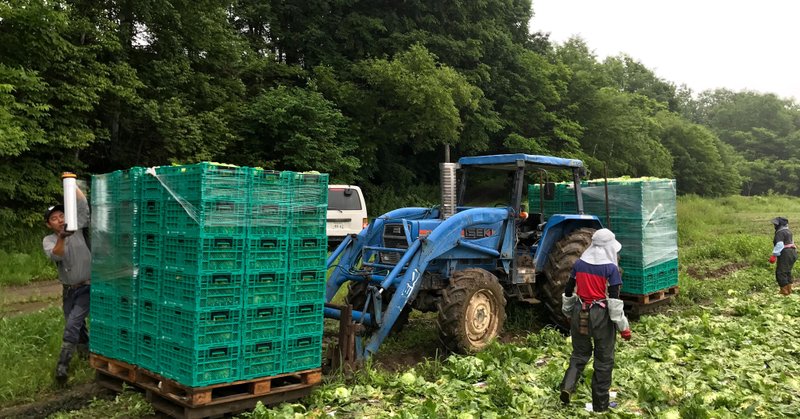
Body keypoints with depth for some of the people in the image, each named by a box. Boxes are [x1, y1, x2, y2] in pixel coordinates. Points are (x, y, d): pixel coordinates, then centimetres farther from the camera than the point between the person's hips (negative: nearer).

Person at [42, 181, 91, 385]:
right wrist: (61, 238, -40)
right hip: (68, 290, 4)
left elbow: (83, 207, -14)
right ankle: (88, 354, 36)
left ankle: (62, 364, -9)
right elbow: (55, 255, -22)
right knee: (77, 326, 14)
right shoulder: (48, 240, -1)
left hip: (87, 287, -4)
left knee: (72, 324, -15)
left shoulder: (78, 229, -3)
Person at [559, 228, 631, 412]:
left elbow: (568, 291, 8)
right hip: (601, 315, -4)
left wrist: (568, 313, 23)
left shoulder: (579, 263, 2)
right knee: (604, 359, 10)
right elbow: (614, 299, -15)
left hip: (580, 313, 4)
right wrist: (623, 326, -9)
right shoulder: (611, 268, -12)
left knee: (580, 353, 20)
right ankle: (600, 404, 18)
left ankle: (567, 387, 0)